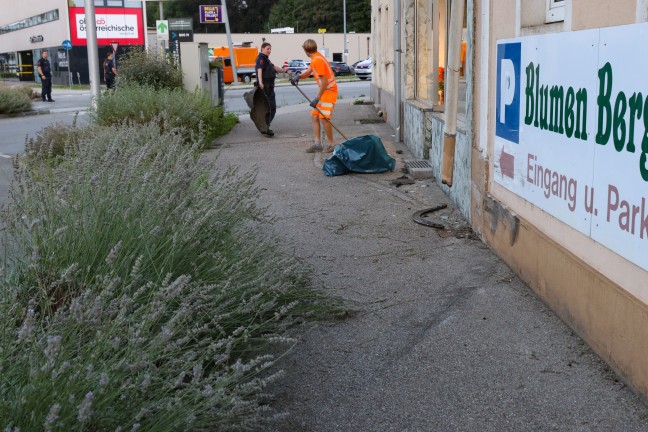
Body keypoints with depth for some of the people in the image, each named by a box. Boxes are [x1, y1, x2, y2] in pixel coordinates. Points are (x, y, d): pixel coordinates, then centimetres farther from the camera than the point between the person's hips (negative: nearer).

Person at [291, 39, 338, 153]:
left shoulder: (318, 60, -20)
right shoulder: (314, 59, 10)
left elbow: (324, 81, -24)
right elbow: (309, 71, 21)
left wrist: (317, 98, -23)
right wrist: (298, 76, -2)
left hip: (329, 91, -10)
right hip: (324, 91, 10)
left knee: (323, 117, -15)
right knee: (314, 116, 7)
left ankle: (331, 144, -3)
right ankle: (317, 143, 8)